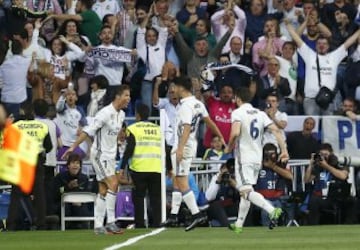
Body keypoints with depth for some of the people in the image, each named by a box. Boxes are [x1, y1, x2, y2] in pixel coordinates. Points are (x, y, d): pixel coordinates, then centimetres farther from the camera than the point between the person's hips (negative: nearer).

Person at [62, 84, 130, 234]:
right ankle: (110, 222, -16)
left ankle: (98, 226, 8)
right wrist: (73, 147, -21)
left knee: (104, 191, 6)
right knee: (113, 184, -18)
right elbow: (88, 131, -20)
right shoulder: (106, 113, -19)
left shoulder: (121, 114, 7)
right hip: (100, 154, -8)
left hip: (110, 156, 8)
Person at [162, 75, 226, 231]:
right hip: (192, 144, 10)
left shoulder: (186, 105, -18)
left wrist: (180, 149, -33)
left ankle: (196, 214, -15)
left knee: (182, 183, -9)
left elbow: (187, 128, -27)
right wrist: (221, 137, 26)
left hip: (183, 146, -10)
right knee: (177, 181, 17)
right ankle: (173, 215, 22)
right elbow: (209, 121, 16)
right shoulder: (198, 104, 9)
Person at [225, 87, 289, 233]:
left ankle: (272, 210, -36)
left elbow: (235, 133, -24)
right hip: (257, 158, 7)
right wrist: (284, 150, -1)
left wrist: (229, 147, -6)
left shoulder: (237, 113, -8)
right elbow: (275, 130, 1)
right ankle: (238, 225, 24)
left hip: (244, 158, -7)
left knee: (246, 191, -14)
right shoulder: (260, 114, 11)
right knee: (245, 191, 18)